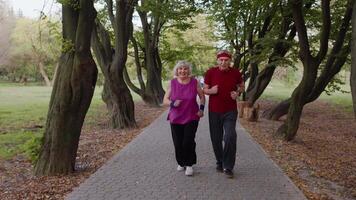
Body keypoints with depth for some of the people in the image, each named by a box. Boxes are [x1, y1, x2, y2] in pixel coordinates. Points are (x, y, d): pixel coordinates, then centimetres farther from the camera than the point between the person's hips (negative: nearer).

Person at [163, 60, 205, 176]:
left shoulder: (194, 82, -3)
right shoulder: (172, 83, -2)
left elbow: (202, 96, 10)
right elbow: (165, 100, 1)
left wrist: (201, 108, -4)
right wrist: (173, 103, -19)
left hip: (191, 118, -1)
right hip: (175, 118, 1)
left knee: (188, 142, -10)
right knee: (178, 143, 4)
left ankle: (189, 165, 9)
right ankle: (181, 163, 28)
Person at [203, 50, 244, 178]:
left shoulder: (235, 73, -3)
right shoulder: (210, 72, -5)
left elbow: (241, 86, 14)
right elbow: (205, 90, 4)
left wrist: (238, 93, -8)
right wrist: (211, 91, -19)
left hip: (230, 111, 0)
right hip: (214, 111, 1)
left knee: (230, 137, -13)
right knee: (216, 139, 8)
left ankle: (228, 167, 1)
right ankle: (219, 163, 31)